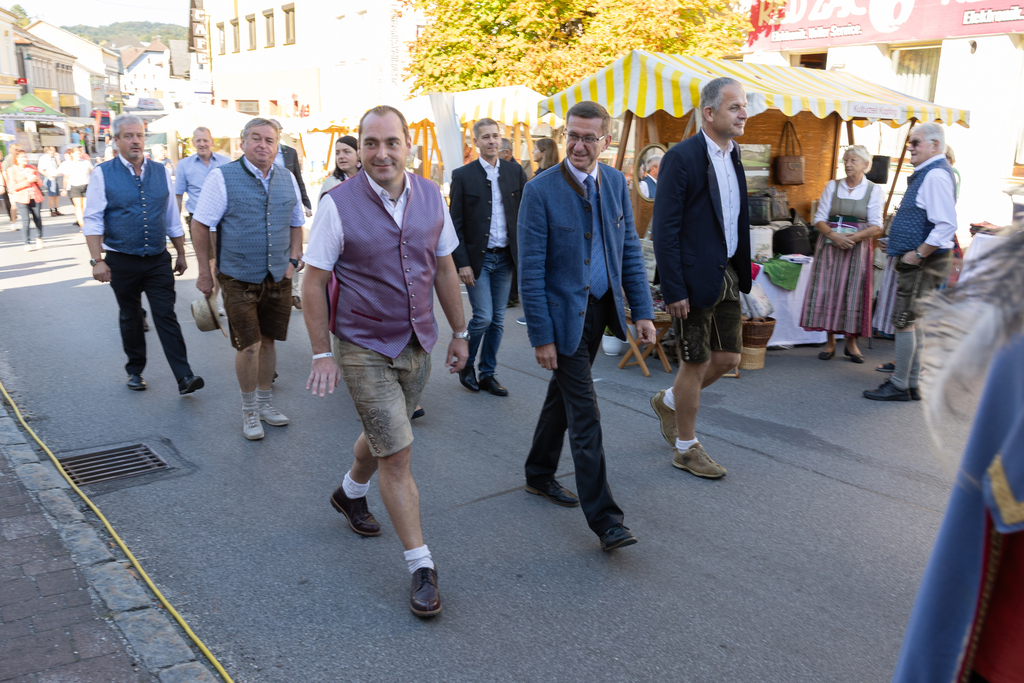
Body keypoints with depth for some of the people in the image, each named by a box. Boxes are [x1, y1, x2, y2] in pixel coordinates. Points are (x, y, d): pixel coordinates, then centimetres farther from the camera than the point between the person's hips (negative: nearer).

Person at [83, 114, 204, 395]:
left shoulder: (161, 172, 6)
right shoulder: (103, 174, -3)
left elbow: (173, 219, 12)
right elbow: (93, 221, -5)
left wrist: (181, 254, 13)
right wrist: (97, 260, -13)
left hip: (158, 260, 1)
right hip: (122, 262, -1)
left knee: (166, 316, -5)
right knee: (130, 318, 12)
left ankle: (184, 377, -9)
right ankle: (135, 371, 28)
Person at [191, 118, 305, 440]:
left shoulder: (287, 179, 6)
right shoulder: (222, 177, -7)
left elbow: (296, 223, 17)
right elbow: (201, 224, -5)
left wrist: (293, 260, 6)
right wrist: (205, 271, -4)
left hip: (278, 279, 4)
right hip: (239, 280, -4)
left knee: (268, 340, 14)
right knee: (249, 345, -5)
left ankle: (265, 402, 31)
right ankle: (249, 409, 16)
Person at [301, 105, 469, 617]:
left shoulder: (431, 197, 0)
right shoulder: (339, 204, -13)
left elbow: (444, 269, 9)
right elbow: (313, 283, -9)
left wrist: (459, 333, 11)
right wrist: (322, 354, -12)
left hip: (417, 344, 5)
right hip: (364, 348, -5)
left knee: (383, 435, 22)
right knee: (396, 454, -5)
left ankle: (350, 494, 53)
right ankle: (421, 565, 6)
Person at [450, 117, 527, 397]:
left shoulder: (515, 171, 5)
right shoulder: (462, 175, -4)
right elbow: (456, 224, -4)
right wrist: (462, 263, -10)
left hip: (505, 258, 4)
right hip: (477, 258, -3)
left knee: (498, 319, 8)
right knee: (483, 316, -8)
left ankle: (487, 374, 21)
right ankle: (466, 363, 18)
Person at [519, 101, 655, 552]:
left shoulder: (616, 183, 3)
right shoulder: (541, 191, -15)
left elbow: (629, 251, 9)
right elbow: (531, 271, -15)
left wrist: (642, 311, 2)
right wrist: (541, 336, -16)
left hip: (600, 309, 6)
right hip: (563, 314, -6)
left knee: (563, 395, 20)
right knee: (585, 416, -5)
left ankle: (539, 476, 39)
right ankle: (604, 520, 2)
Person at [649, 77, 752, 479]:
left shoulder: (733, 155, 11)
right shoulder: (681, 158, -14)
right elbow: (665, 230, -17)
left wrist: (742, 272, 11)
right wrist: (673, 290, -19)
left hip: (728, 274, 8)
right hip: (697, 277, -8)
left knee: (728, 358, 12)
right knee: (696, 363, 3)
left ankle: (669, 402, 36)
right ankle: (686, 447, 20)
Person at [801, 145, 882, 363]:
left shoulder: (873, 190, 3)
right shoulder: (832, 186, 8)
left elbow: (876, 226, -3)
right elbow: (819, 218, 3)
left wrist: (855, 236, -20)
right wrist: (833, 235, -16)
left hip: (857, 247, -1)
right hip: (830, 245, 2)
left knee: (854, 292, -2)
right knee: (828, 290, -2)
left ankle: (851, 342, 9)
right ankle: (830, 341, 7)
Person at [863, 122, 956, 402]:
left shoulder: (936, 175, -18)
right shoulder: (927, 173, 15)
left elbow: (947, 226, -28)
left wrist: (917, 254, -22)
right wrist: (902, 247, 17)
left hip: (922, 262, -11)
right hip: (918, 259, 11)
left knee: (904, 321, -5)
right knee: (913, 321, 15)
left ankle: (900, 386, 4)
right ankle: (914, 382, 23)